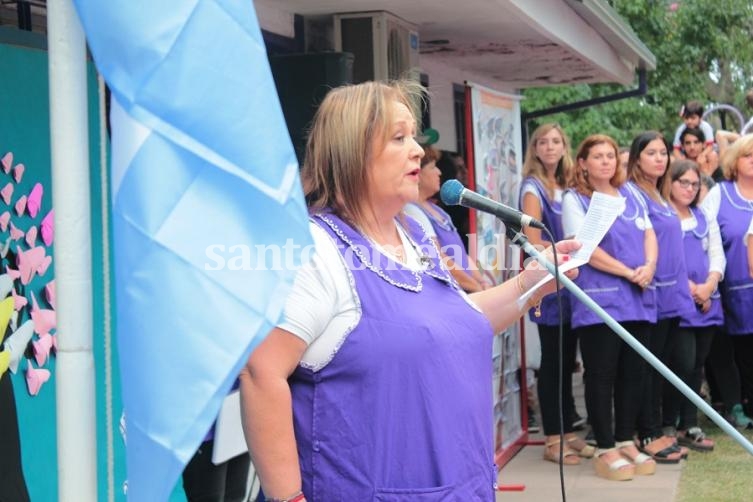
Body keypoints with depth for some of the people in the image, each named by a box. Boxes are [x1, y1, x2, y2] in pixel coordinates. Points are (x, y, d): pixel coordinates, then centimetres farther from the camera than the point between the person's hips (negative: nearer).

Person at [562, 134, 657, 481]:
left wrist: (649, 267, -8)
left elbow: (649, 234, 13)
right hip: (599, 300, -6)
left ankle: (626, 441, 19)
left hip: (637, 299, 6)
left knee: (633, 373, 8)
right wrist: (629, 272, -13)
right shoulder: (574, 199, -2)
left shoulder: (630, 195, 17)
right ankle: (605, 450, 4)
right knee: (602, 375, -2)